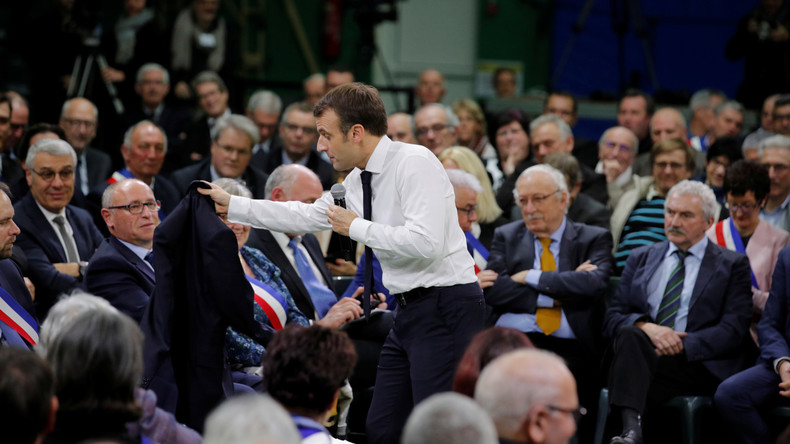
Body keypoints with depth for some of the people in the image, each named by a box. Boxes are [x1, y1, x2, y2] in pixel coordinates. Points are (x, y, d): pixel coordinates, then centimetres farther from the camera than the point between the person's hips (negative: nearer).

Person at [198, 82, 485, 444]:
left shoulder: (415, 163, -15)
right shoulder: (357, 181, 12)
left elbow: (426, 242, -26)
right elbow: (306, 216, 27)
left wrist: (357, 228, -13)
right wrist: (229, 203, 27)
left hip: (445, 306, -9)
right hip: (409, 309, 10)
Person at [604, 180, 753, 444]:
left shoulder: (732, 265, 13)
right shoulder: (640, 259, 23)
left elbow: (733, 331, 0)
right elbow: (612, 318, 13)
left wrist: (682, 345, -15)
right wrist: (645, 326, -10)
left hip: (699, 367, -3)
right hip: (641, 353, 3)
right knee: (630, 333, -34)